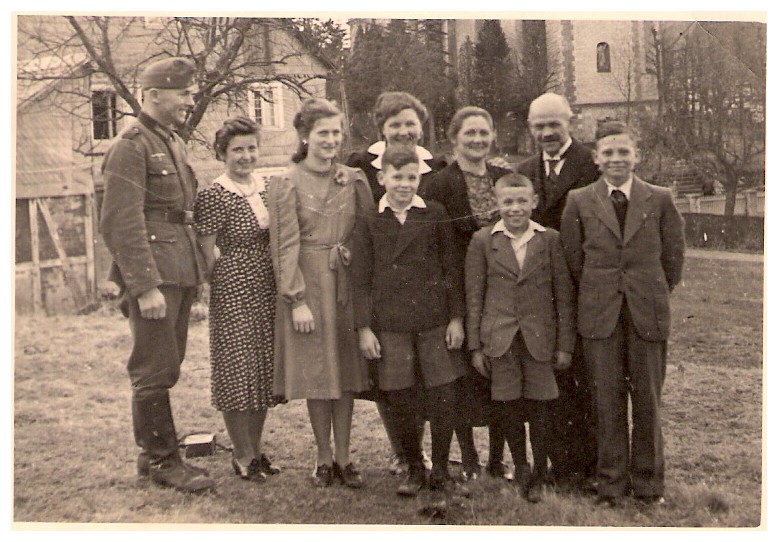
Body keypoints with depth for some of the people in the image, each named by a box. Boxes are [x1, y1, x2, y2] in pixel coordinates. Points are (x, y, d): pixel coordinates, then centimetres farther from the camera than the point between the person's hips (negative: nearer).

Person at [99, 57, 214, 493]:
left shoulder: (175, 143, 18)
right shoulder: (131, 146, -10)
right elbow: (125, 223, -17)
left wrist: (197, 268, 18)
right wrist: (145, 286, -21)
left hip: (182, 272, 9)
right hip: (153, 274, -9)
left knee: (168, 366, 14)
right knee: (155, 369, -2)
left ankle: (154, 452, 25)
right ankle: (163, 460, 8)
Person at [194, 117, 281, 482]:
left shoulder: (266, 190, 10)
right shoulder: (213, 196, -10)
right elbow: (207, 254, -8)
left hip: (269, 291, 7)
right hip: (233, 292, -6)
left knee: (264, 370, 12)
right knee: (238, 370, 1)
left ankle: (256, 448, 25)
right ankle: (242, 455, 14)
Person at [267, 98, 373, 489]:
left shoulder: (354, 180, 7)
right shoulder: (286, 184, -3)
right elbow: (284, 247, -7)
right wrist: (297, 300, -13)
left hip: (348, 283, 3)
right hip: (308, 284, -3)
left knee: (346, 369, 7)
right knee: (315, 372, 3)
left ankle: (343, 456, 17)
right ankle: (324, 457, 17)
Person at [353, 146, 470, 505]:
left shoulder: (435, 215, 6)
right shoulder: (369, 222, 5)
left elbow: (451, 269, 8)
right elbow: (362, 278, 4)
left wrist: (457, 317, 2)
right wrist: (364, 327, -2)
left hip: (435, 320, 0)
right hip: (390, 324, 0)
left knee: (444, 396, 0)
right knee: (400, 401, 4)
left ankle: (440, 472, 16)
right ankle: (414, 469, 23)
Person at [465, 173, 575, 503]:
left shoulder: (549, 239, 2)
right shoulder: (483, 241, 2)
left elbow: (564, 294, 4)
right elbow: (474, 296, 3)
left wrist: (565, 344, 1)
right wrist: (475, 345, 0)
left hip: (539, 337, 0)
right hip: (499, 337, 0)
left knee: (538, 408, 3)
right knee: (508, 406, 3)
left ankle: (539, 476, 19)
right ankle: (520, 469, 24)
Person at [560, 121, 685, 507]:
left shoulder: (660, 200, 3)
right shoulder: (579, 201, 2)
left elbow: (673, 255, 10)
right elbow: (572, 258, 7)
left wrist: (654, 296, 11)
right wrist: (596, 295, 8)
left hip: (648, 315, 0)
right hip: (600, 316, 0)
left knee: (647, 400, 6)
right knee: (608, 403, 5)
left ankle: (648, 483, 21)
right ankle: (611, 484, 18)